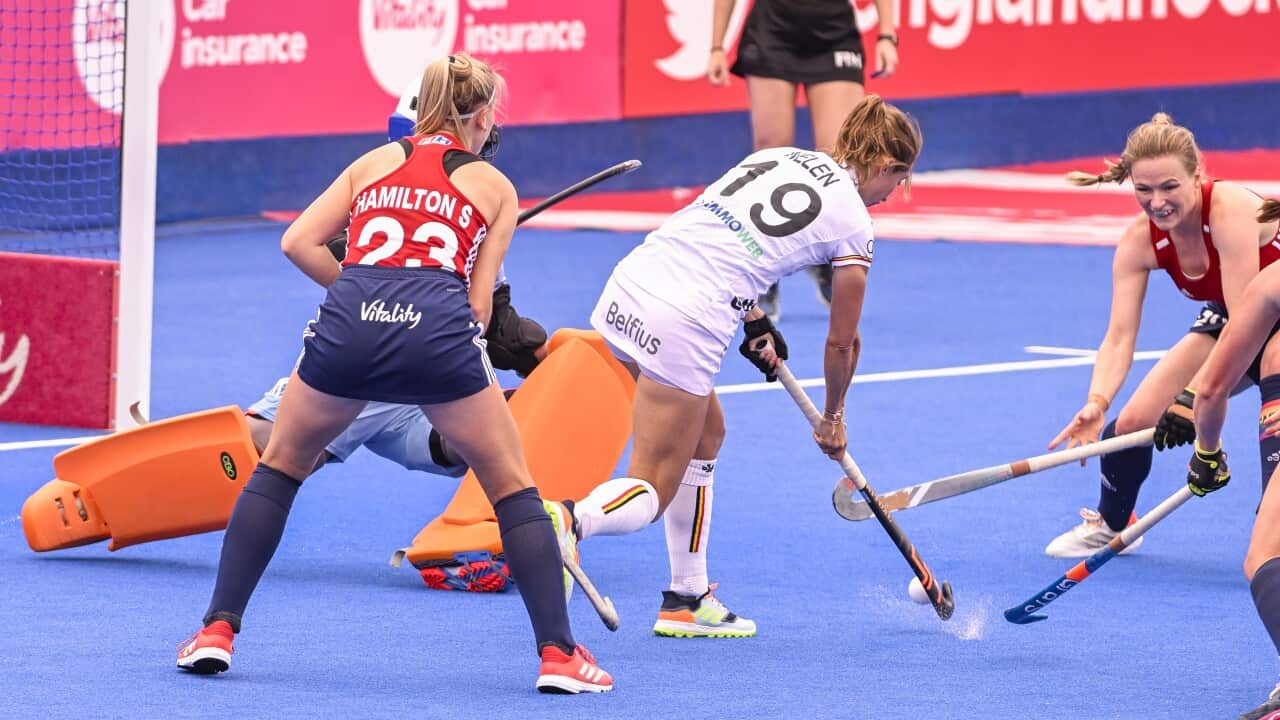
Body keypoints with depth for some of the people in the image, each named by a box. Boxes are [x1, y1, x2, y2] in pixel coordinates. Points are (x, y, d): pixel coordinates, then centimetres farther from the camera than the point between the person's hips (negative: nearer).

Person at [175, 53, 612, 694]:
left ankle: (217, 630, 17)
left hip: (349, 325, 2)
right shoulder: (495, 186, 22)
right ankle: (558, 653, 9)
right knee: (512, 486, 16)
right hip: (441, 324, -2)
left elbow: (298, 242, 15)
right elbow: (479, 301, 14)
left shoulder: (375, 162, 27)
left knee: (280, 467, 24)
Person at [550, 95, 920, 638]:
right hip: (684, 323, -7)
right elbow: (842, 342, 14)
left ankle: (687, 600, 28)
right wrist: (833, 419, 30)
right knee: (651, 494, -1)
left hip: (630, 284, 7)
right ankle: (570, 519, -34)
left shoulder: (778, 155, 20)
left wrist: (754, 322, 28)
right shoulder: (853, 225, 4)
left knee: (707, 434, 25)